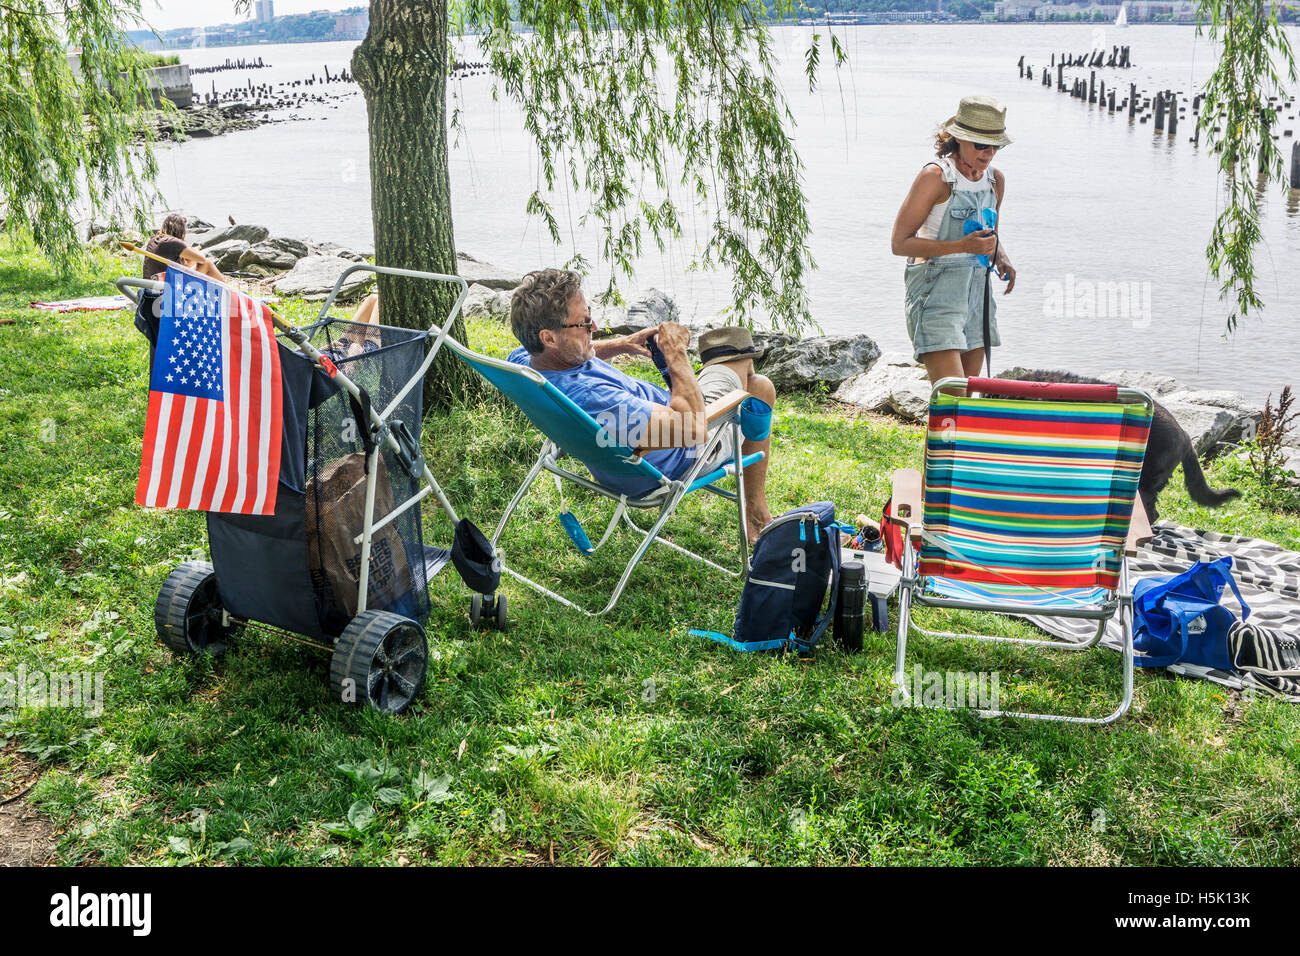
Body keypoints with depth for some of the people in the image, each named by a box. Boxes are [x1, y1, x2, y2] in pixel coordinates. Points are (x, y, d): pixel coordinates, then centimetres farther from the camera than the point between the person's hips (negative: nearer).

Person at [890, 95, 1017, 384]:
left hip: (977, 291, 7)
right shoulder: (935, 176, -10)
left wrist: (1001, 258, 3)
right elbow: (899, 243, -12)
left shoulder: (996, 180, 11)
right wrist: (962, 246, -20)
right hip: (935, 292, -7)